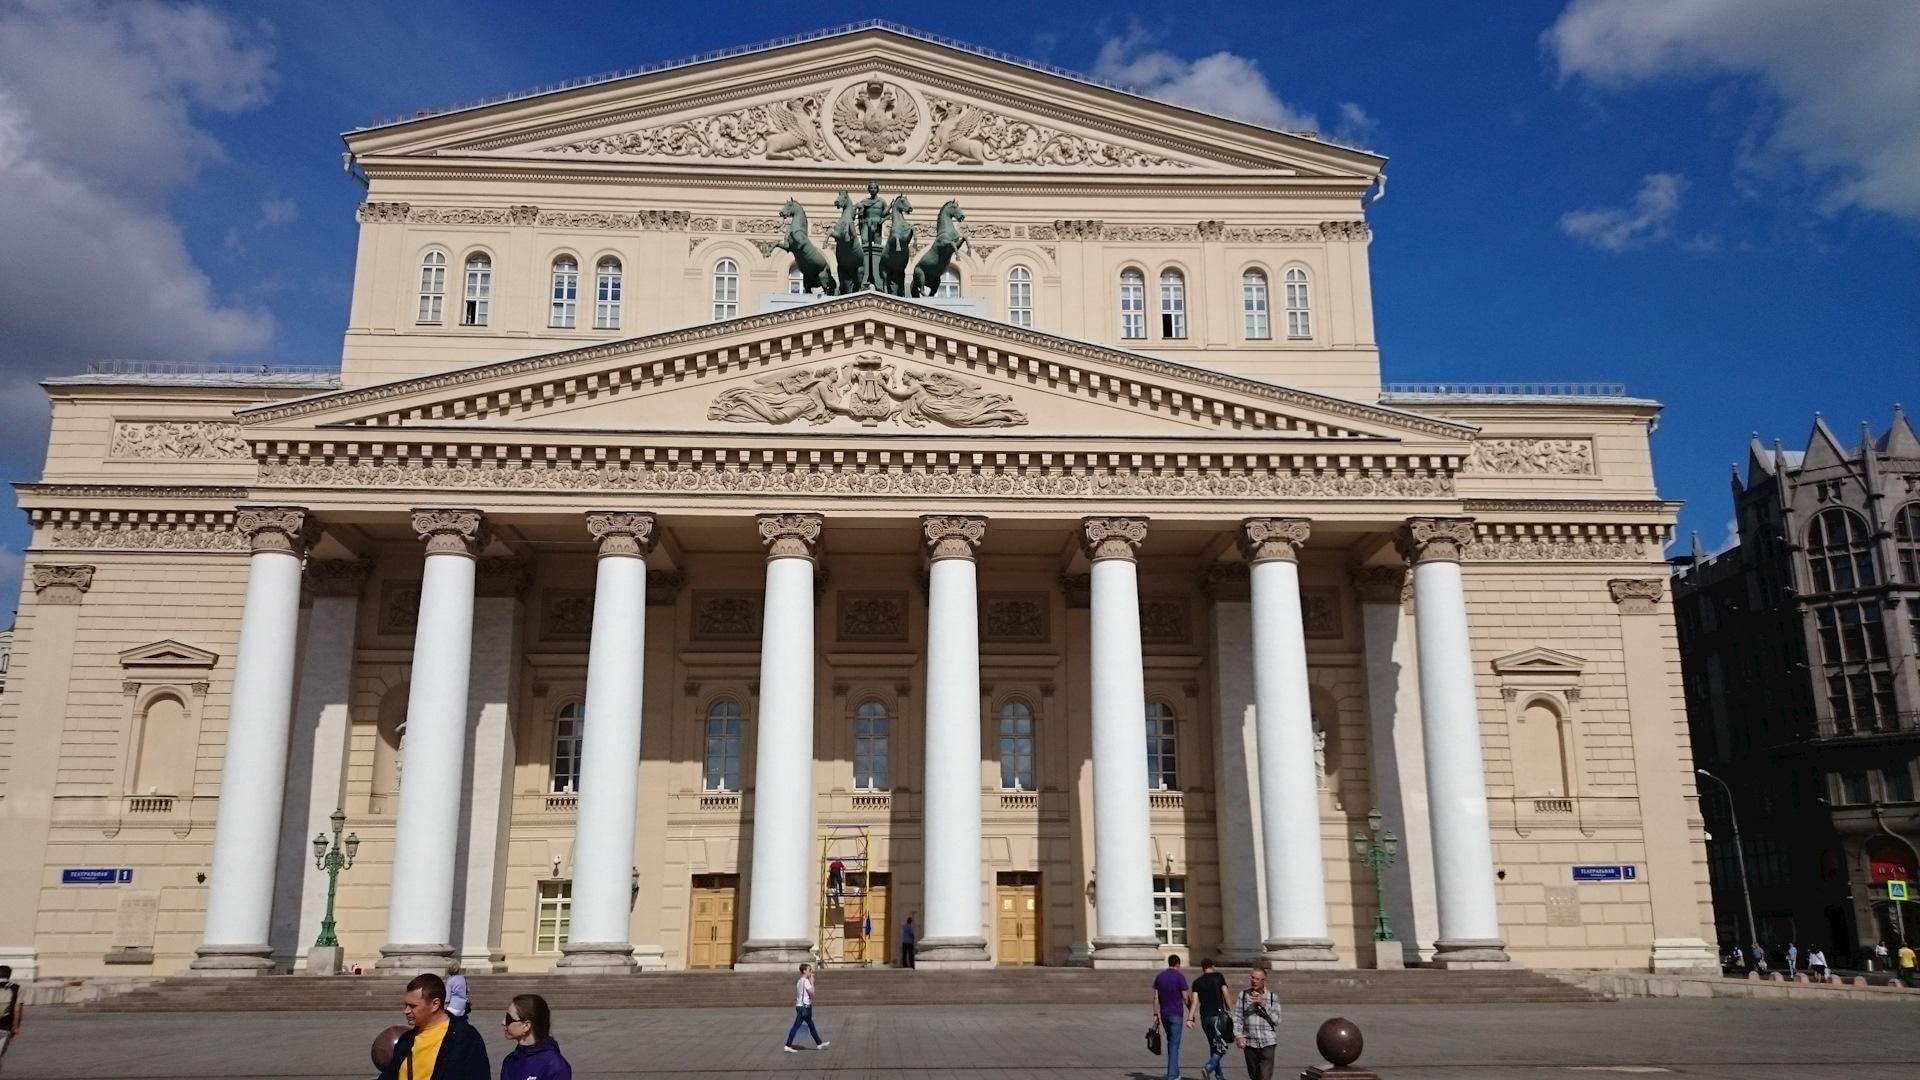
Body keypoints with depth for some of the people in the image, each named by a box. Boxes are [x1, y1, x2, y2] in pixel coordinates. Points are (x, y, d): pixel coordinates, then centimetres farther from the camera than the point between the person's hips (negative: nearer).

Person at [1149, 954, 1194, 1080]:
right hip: (1176, 1015, -5)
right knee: (1174, 1044, -3)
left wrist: (1156, 1015, 9)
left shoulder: (1159, 976, 5)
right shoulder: (1179, 977, -9)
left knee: (1171, 1042, 19)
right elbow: (1186, 998, -8)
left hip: (1164, 1014, 5)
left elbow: (1156, 997, 5)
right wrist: (1191, 1014, 2)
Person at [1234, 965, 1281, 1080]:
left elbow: (1276, 1019, -5)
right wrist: (1238, 1035, -9)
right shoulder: (1243, 995, 4)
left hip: (1267, 1042, -2)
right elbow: (1237, 1017, 3)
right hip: (1249, 1042, 2)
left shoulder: (1272, 997, 2)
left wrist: (1263, 1003, -13)